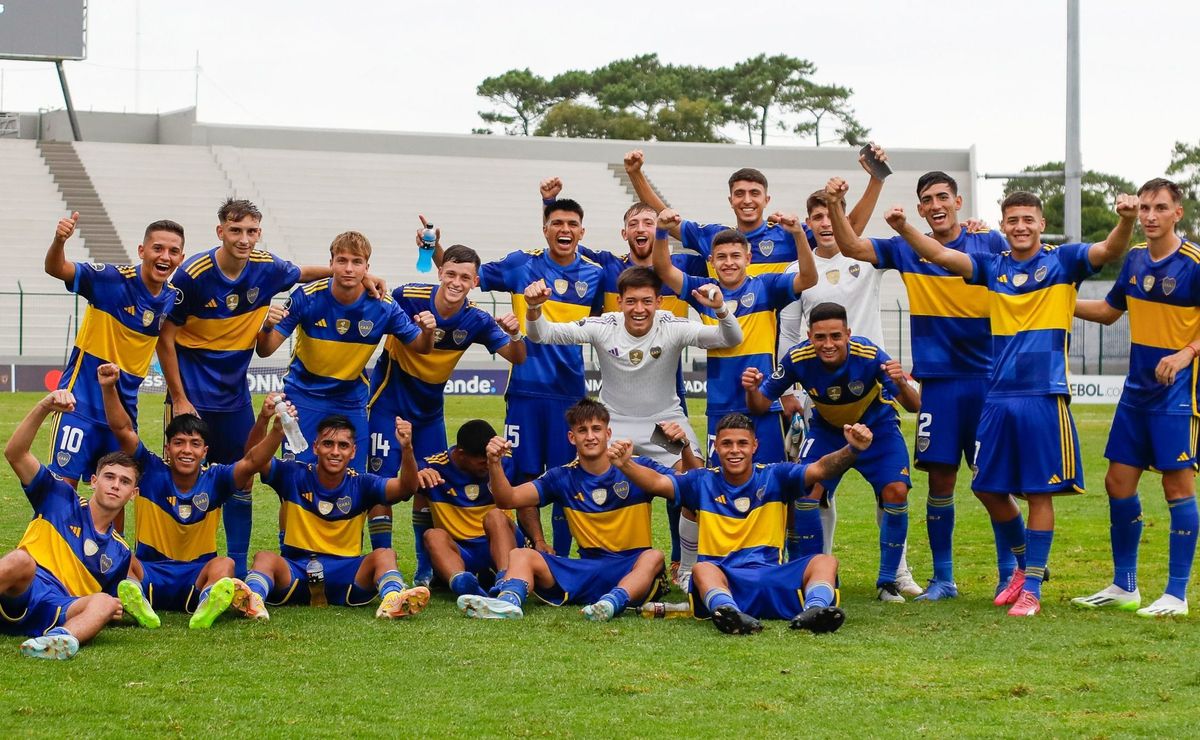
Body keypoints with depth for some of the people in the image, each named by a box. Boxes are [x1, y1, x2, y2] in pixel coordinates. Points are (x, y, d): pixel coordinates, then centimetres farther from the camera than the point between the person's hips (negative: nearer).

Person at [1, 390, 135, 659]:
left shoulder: (119, 553, 25)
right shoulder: (59, 498, 17)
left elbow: (110, 607, 31)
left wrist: (115, 611, 3)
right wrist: (44, 407, -10)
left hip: (52, 616, 2)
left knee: (105, 602, -30)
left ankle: (61, 638, -61)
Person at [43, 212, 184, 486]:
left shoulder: (174, 298, 1)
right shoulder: (112, 279, -15)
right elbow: (56, 269, -26)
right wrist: (59, 241, -46)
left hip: (125, 406, 5)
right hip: (82, 401, -5)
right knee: (64, 482, -6)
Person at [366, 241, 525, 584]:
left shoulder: (475, 320, -11)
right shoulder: (408, 297, -19)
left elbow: (517, 358, -10)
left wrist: (515, 335, -31)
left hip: (430, 408, 4)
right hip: (390, 402, -4)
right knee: (382, 482, -9)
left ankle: (425, 571, 20)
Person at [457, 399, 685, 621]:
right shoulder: (563, 477, 8)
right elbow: (509, 499, 3)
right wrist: (495, 463, -18)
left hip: (631, 568, -3)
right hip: (588, 569, 3)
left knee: (653, 557, -35)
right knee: (520, 555, -13)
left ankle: (614, 601, -58)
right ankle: (509, 601, -44)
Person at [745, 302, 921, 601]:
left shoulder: (869, 356, -33)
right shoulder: (798, 359, -27)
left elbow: (914, 406, -32)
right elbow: (761, 404, -17)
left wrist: (901, 384, -54)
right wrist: (752, 390, -40)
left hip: (876, 427, -1)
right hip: (827, 430, 1)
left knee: (896, 491, -19)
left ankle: (888, 580, 0)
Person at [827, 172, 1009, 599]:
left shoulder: (989, 243, 2)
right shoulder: (908, 250, 7)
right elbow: (852, 247, -1)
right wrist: (834, 206, -16)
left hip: (986, 376, -2)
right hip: (937, 382, 2)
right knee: (940, 479, 4)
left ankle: (1010, 573, 11)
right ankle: (943, 577, 14)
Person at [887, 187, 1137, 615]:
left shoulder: (1062, 261, 1)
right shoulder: (993, 267, 10)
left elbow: (1110, 251, -14)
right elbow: (940, 254, 1)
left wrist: (1126, 221, -35)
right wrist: (903, 228, -16)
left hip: (1045, 396, -4)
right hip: (999, 396, 5)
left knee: (1039, 492, -1)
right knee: (988, 488, 9)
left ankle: (1032, 589, 6)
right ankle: (1024, 563, 31)